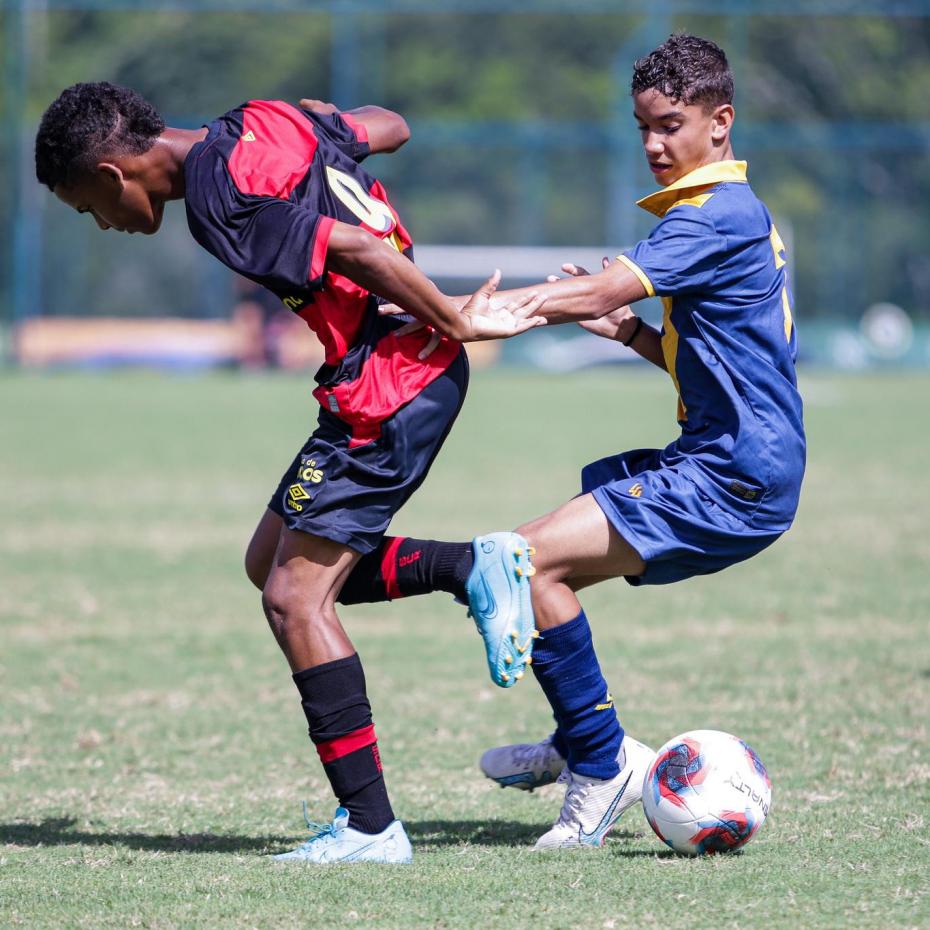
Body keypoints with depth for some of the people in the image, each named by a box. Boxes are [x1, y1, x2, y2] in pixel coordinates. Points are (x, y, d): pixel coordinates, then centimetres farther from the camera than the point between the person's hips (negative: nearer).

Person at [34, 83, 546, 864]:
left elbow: (358, 251, -25)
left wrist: (456, 323, -16)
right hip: (424, 365, 10)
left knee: (295, 597, -7)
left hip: (388, 387, -10)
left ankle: (371, 827, -6)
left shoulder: (219, 202, -19)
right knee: (272, 560, 17)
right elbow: (389, 127, 20)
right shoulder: (263, 121, 8)